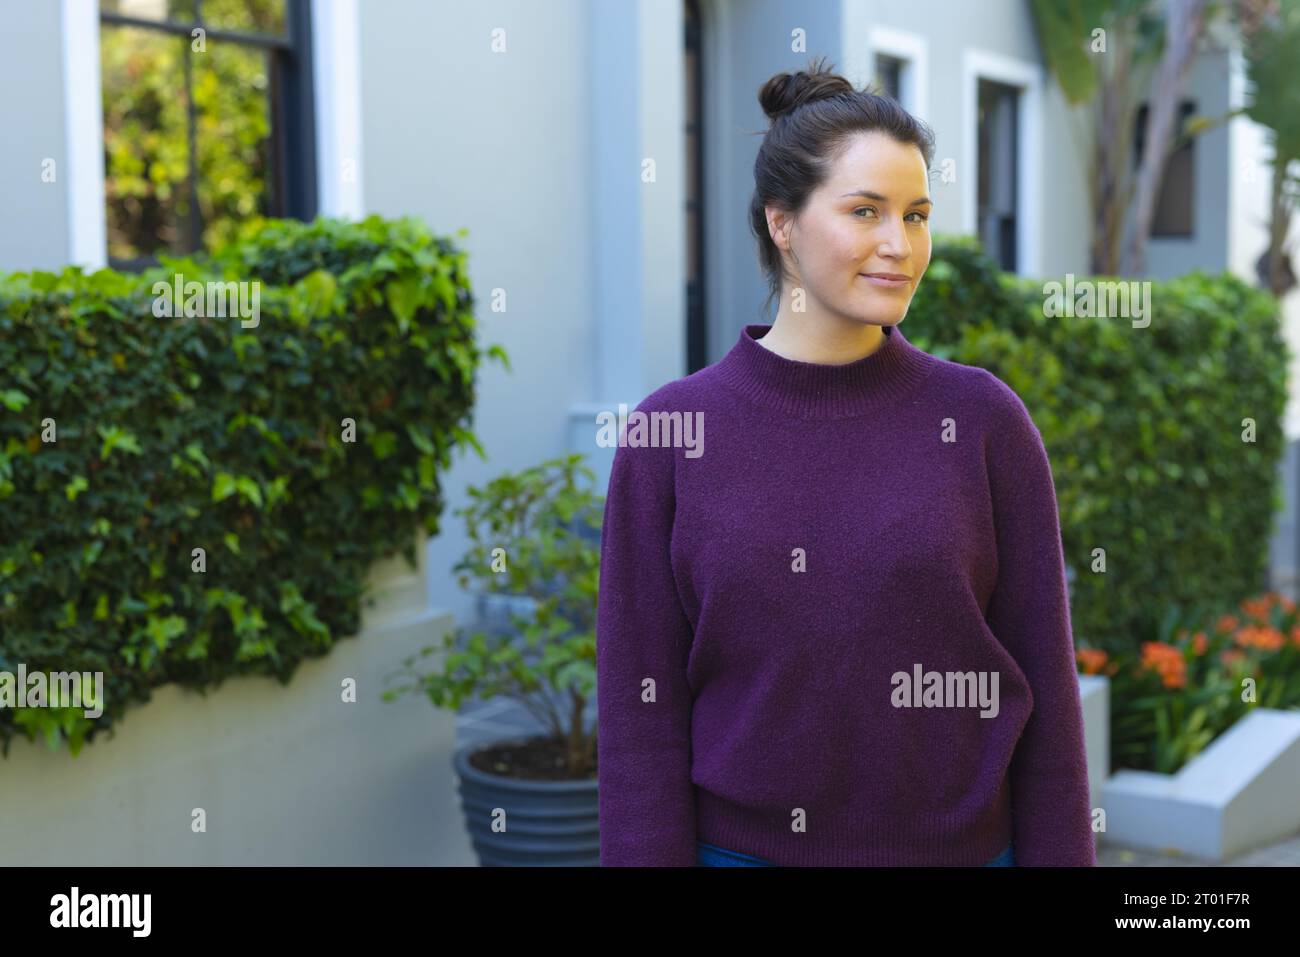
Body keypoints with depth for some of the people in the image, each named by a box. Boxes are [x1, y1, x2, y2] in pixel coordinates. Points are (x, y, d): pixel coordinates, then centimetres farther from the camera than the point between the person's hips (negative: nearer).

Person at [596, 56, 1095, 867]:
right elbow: (642, 708, -4)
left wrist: (1058, 854, -2)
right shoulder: (670, 432, -5)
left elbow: (1043, 687, -1)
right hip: (740, 846, 0)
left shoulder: (984, 419, -4)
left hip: (956, 845, 1)